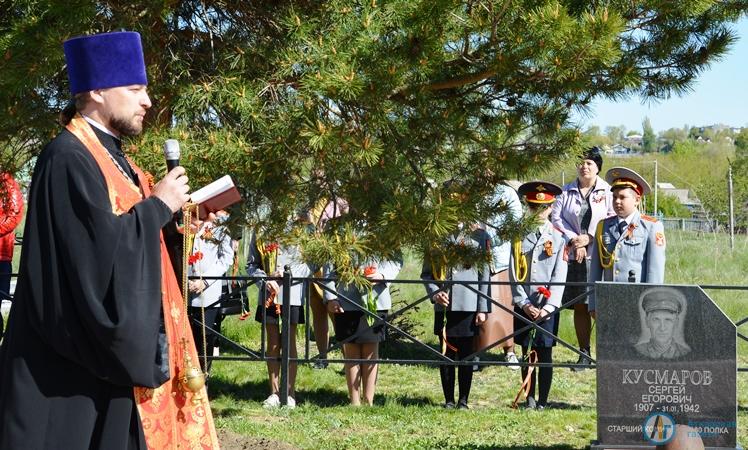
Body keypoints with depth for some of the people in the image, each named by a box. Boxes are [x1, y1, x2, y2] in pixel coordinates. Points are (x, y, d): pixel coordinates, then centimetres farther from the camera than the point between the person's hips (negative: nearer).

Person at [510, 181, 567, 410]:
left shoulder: (558, 238, 0)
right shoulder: (518, 236, 5)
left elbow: (559, 277, -4)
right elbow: (513, 273, 1)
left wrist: (548, 306, -12)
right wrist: (524, 304, -8)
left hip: (548, 307, -2)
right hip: (524, 307, 2)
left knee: (545, 354, 0)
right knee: (527, 354, 6)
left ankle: (542, 402, 6)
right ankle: (529, 400, 14)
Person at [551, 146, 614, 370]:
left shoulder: (607, 192, 4)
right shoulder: (566, 192, 12)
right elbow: (556, 218, 4)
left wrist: (588, 238, -11)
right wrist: (573, 239, -9)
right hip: (574, 256, 3)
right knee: (579, 306, 6)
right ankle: (584, 354, 13)